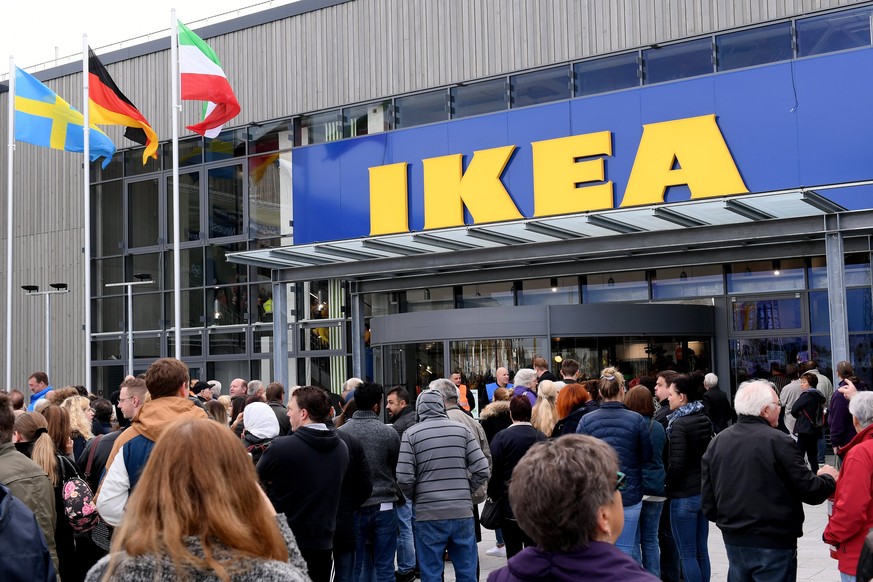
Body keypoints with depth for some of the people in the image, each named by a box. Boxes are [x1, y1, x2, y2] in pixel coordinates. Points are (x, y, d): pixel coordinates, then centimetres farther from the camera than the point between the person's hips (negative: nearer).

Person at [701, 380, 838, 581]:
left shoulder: (717, 442, 1)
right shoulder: (778, 441, -16)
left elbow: (707, 502, 5)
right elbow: (810, 492, -12)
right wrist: (829, 478, 9)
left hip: (733, 542, 5)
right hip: (774, 543, -5)